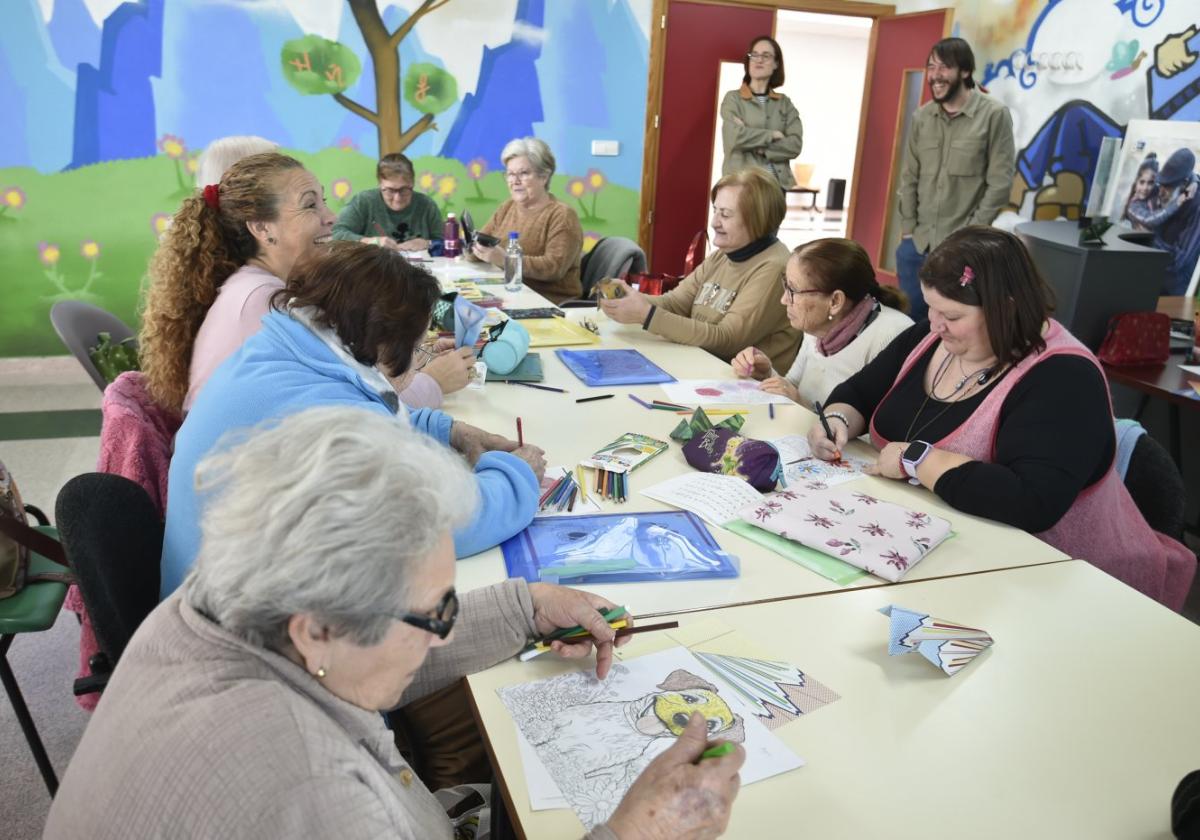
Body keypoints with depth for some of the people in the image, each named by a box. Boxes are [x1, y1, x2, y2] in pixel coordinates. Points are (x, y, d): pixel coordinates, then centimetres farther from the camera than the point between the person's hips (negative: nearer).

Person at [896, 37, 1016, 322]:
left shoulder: (994, 115, -5)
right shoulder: (921, 117, 8)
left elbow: (1000, 183, -8)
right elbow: (909, 177, 10)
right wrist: (908, 230, 3)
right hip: (916, 243, 4)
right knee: (909, 319, 12)